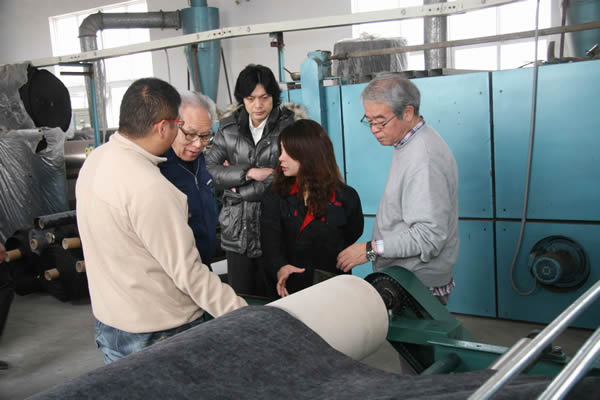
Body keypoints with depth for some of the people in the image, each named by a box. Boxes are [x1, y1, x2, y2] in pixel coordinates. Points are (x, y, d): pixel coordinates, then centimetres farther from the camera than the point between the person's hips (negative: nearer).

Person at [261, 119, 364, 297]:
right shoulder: (274, 196, -3)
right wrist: (279, 267, -35)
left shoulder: (346, 197, -5)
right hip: (288, 289, 1)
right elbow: (270, 237, -17)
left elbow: (353, 236, 2)